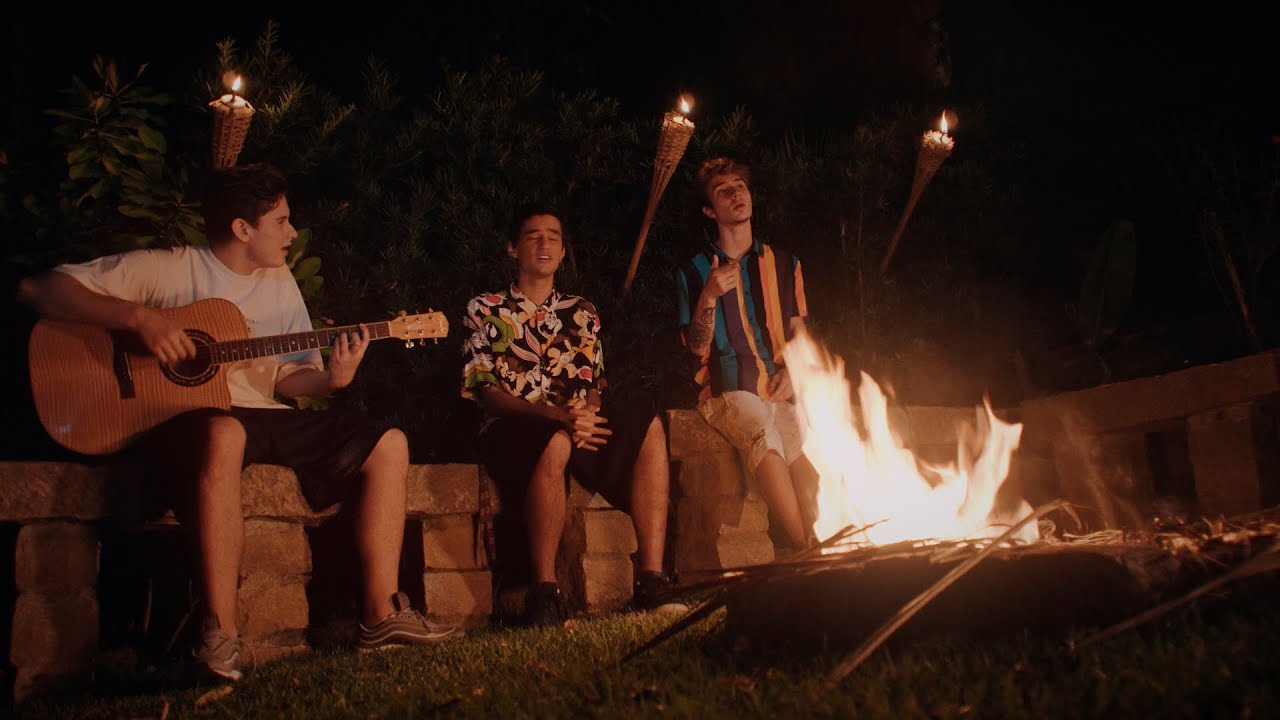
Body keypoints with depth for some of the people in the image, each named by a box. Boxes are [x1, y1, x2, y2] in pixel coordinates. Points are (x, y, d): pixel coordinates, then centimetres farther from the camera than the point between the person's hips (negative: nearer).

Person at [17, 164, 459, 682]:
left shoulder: (279, 284, 15)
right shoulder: (168, 270, -5)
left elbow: (283, 375, 15)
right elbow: (38, 289, -10)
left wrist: (331, 379, -8)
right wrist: (137, 315, -24)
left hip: (260, 418, 7)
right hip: (179, 414, -7)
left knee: (388, 443, -4)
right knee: (224, 433, -43)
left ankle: (381, 616, -5)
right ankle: (219, 637, -39)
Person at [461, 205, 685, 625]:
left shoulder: (581, 314, 22)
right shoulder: (484, 310, 10)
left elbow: (595, 386, 15)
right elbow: (484, 391, -3)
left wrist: (587, 411, -12)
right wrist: (556, 416, -19)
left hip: (577, 425, 4)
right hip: (512, 429, -4)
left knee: (650, 427, -25)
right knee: (556, 443, -41)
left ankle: (651, 581, -30)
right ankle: (544, 592, -35)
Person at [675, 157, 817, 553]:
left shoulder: (784, 263, 19)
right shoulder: (694, 270, 10)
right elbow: (697, 346, 4)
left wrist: (792, 372, 1)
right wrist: (709, 296, -13)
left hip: (780, 391, 3)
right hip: (728, 391, -3)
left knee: (806, 446, -32)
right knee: (763, 436, -36)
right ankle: (805, 549, -34)